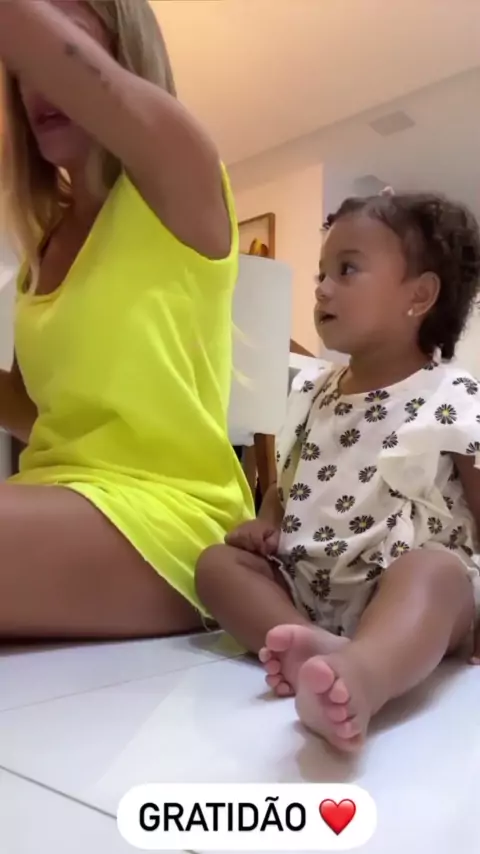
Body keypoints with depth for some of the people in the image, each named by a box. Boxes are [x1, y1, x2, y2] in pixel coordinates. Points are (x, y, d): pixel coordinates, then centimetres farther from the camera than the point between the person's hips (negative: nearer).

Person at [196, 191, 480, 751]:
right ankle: (319, 648, -36)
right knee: (217, 561, -12)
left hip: (410, 594, -5)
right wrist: (267, 522, 1)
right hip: (306, 591, 6)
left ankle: (361, 675, -65)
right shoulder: (311, 395, 12)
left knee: (434, 568, -36)